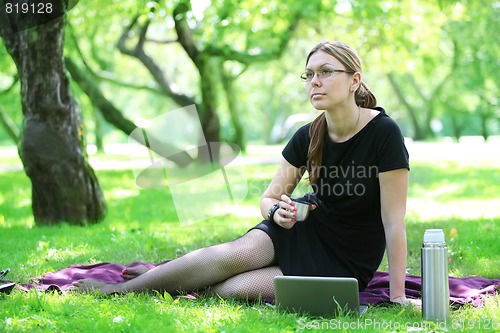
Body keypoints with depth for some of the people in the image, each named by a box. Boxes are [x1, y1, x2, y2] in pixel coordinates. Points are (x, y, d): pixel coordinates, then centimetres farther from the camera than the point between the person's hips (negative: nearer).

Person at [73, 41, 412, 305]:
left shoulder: (383, 133, -21)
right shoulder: (307, 137, -4)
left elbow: (394, 220, -20)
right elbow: (269, 197, 5)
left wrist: (397, 295, -22)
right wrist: (277, 210, -20)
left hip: (347, 262, -4)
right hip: (306, 228, 4)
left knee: (232, 289, -25)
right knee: (239, 252, -26)